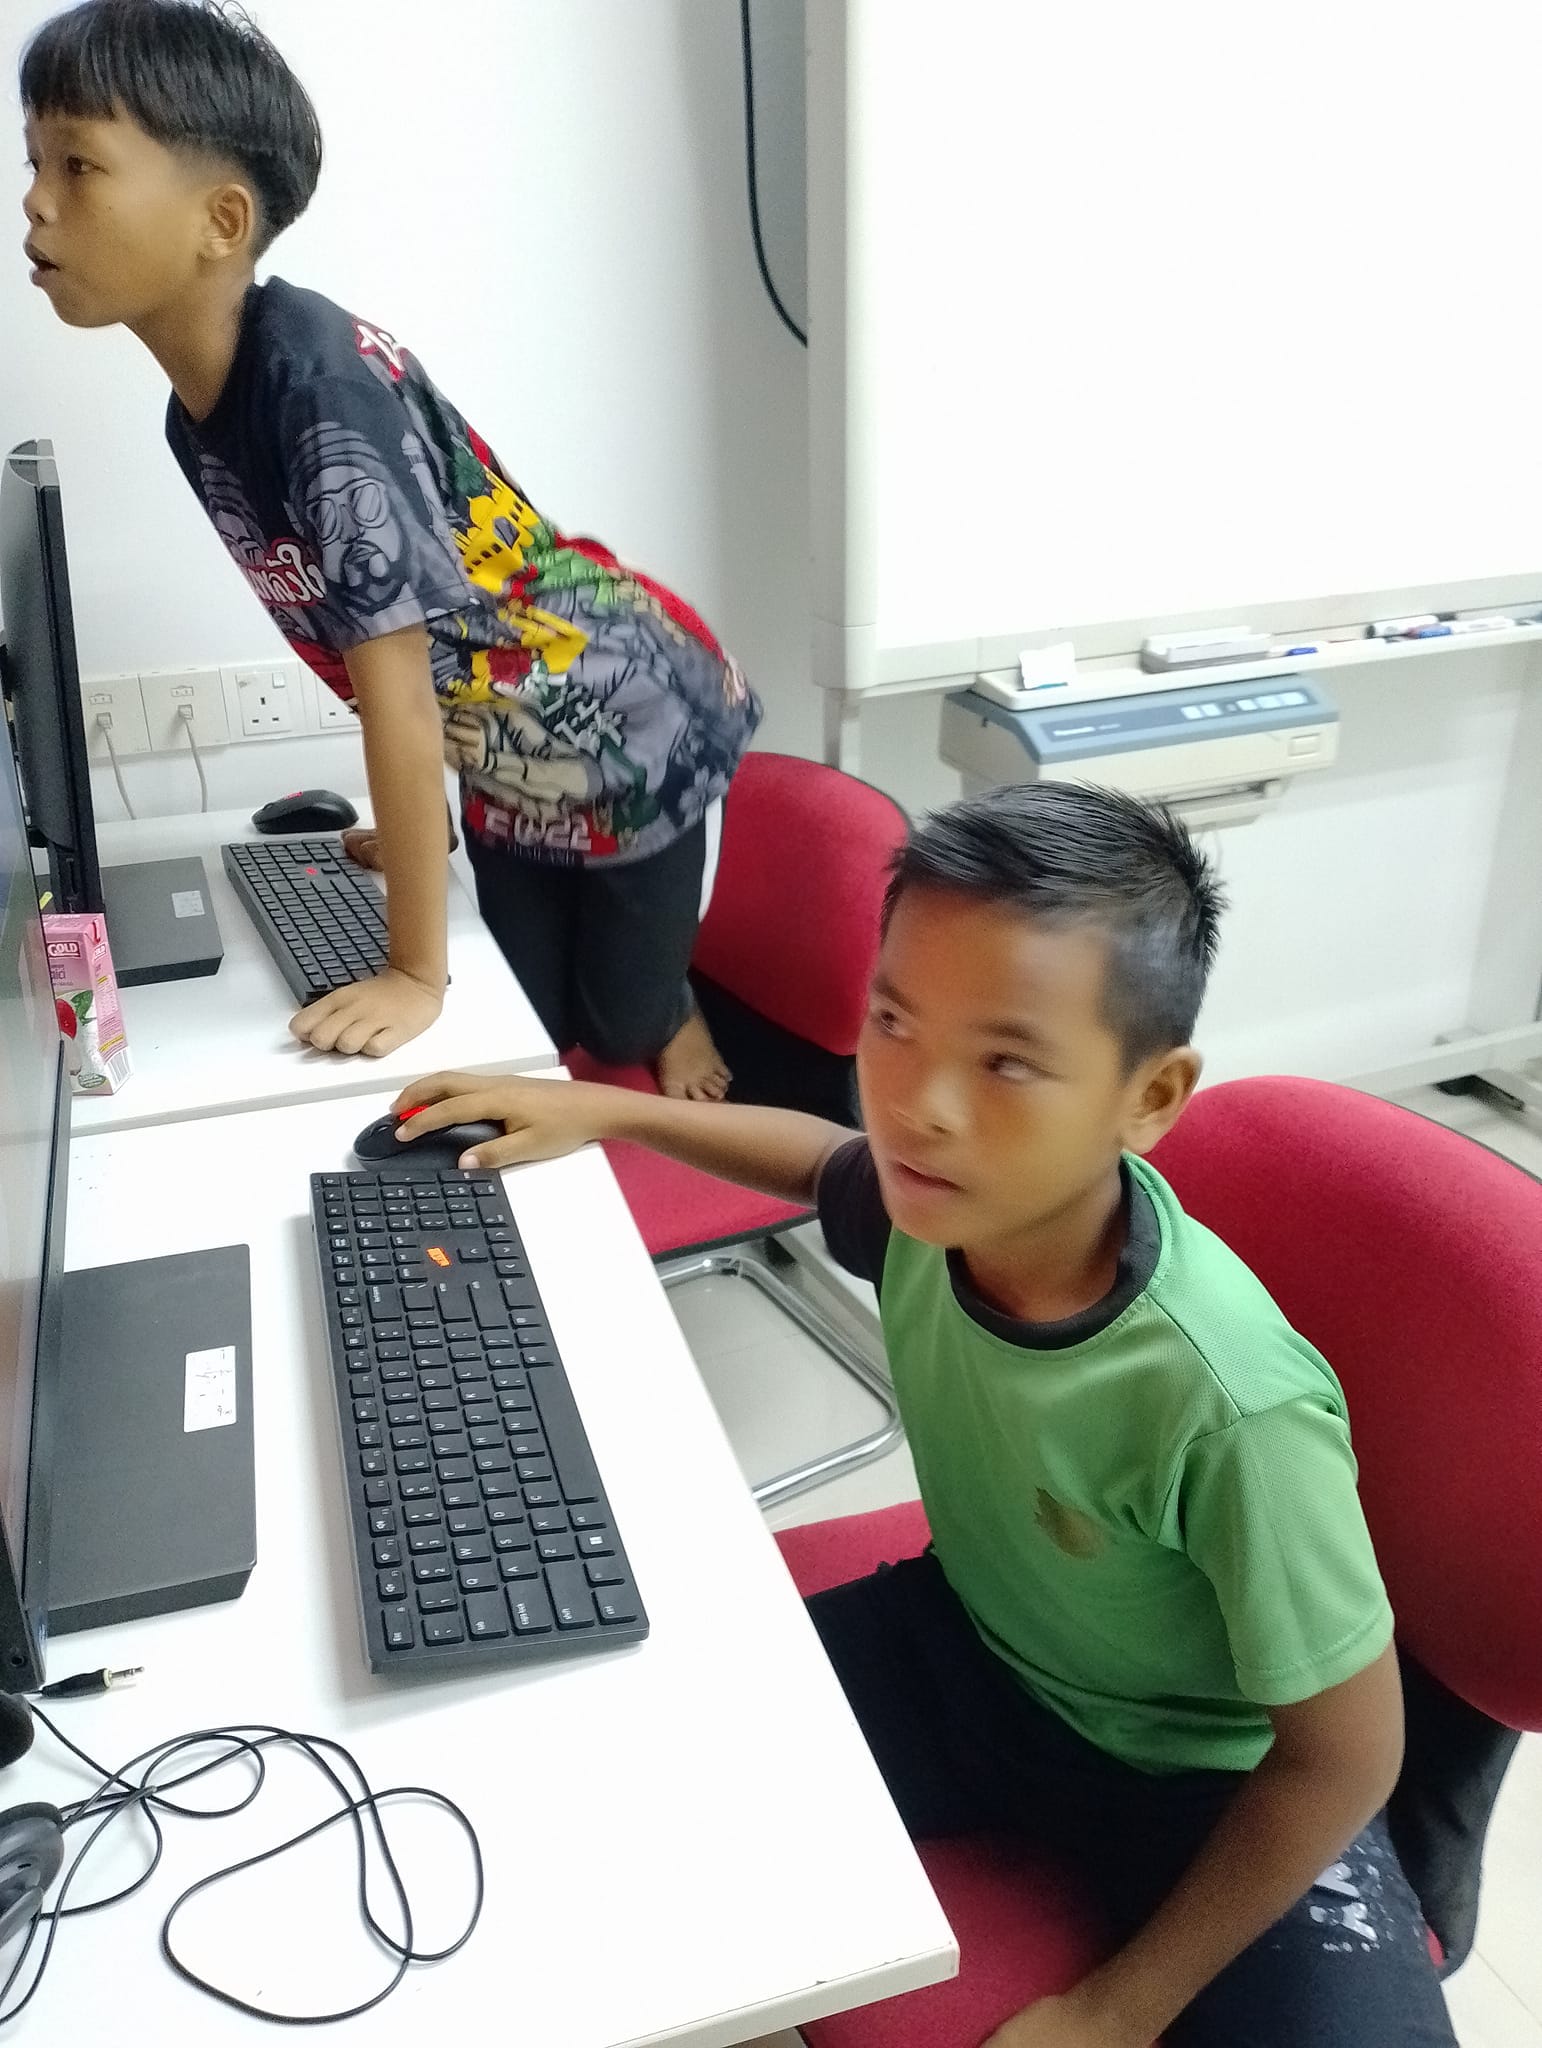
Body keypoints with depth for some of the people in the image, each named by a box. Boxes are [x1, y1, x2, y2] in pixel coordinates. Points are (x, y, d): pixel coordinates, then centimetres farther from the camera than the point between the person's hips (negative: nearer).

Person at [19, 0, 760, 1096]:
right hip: (504, 758, 7)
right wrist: (411, 822, 10)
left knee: (633, 1024, 13)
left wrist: (417, 973, -27)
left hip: (635, 734, -7)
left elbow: (398, 685, -32)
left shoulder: (322, 382, -33)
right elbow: (379, 672, 2)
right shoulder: (196, 418, -7)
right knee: (539, 1033, 18)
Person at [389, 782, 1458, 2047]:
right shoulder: (942, 1191, -22)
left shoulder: (1234, 1408, -36)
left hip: (1207, 1775, -3)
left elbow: (1345, 1755, -20)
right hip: (971, 1648, 4)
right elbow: (827, 1159, 6)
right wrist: (601, 1109, 5)